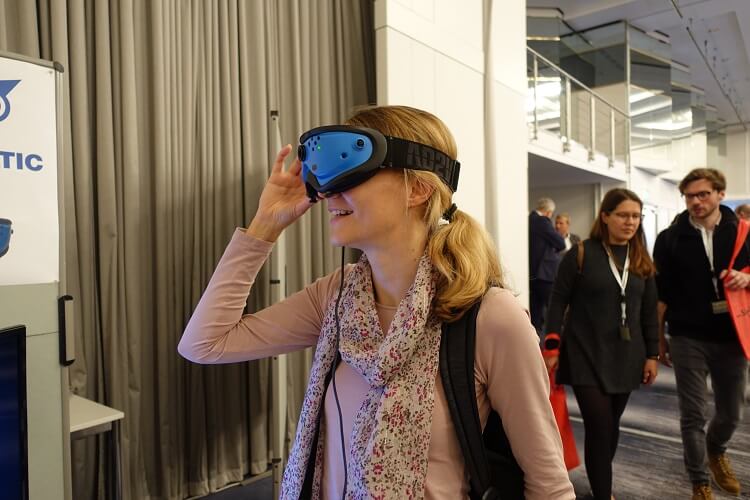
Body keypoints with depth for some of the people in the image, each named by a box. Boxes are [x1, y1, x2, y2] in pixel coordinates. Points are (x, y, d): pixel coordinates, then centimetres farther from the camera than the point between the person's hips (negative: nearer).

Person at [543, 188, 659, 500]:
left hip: (625, 357, 5)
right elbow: (558, 301, -8)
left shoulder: (642, 261, 8)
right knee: (599, 426, -7)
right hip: (587, 357, -5)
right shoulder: (581, 254, -7)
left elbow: (649, 311, 12)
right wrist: (552, 347, -12)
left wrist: (652, 354, 8)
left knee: (611, 425, 15)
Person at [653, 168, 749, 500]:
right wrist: (659, 338, 3)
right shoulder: (670, 239, -2)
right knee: (692, 416, 4)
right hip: (688, 339, -2)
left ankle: (716, 451, 48)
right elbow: (661, 292, 1)